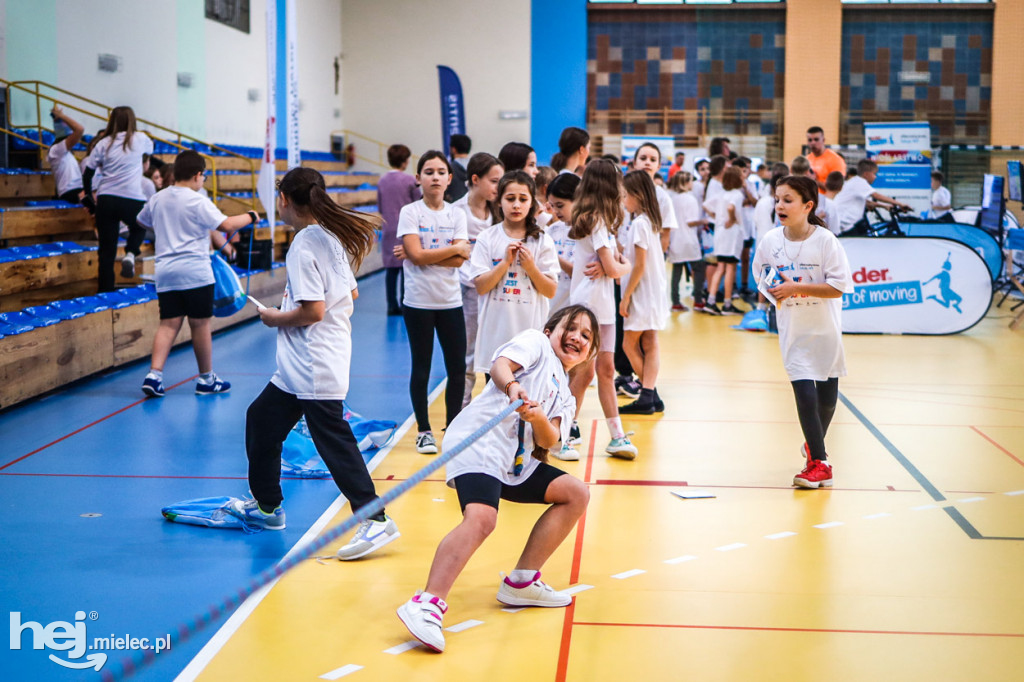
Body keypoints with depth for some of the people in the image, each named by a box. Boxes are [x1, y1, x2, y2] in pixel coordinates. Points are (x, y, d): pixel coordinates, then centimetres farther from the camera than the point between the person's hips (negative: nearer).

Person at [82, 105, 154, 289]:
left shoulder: (103, 144, 8)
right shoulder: (139, 139, 6)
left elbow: (87, 174, 8)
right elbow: (150, 149, 30)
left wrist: (89, 195, 23)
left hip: (106, 200, 1)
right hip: (132, 200, -1)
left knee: (107, 250, 6)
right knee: (139, 226, 30)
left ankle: (105, 291, 4)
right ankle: (130, 253, 2)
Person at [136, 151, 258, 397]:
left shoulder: (157, 199, 11)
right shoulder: (197, 202, -10)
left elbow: (141, 221, 28)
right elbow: (226, 224, -16)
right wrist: (250, 217, 0)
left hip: (165, 272, 6)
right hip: (194, 272, -6)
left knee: (168, 324, 4)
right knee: (200, 324, 4)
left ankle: (154, 373, -11)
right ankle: (206, 379, 14)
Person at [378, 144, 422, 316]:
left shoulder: (382, 181, 4)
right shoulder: (409, 180, -9)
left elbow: (379, 207, 11)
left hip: (388, 229, 4)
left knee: (391, 269, 6)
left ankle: (392, 305, 7)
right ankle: (404, 304, -1)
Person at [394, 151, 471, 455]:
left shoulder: (457, 214, 5)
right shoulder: (410, 212, -4)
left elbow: (459, 261, -7)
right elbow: (417, 255, -16)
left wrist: (424, 255, -15)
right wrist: (455, 248, -10)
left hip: (451, 301, 3)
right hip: (419, 302, -3)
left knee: (458, 369, 3)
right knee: (421, 368, 5)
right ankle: (424, 431, 17)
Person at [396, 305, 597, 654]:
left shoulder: (565, 398, 26)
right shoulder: (535, 342, 11)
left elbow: (547, 441, 6)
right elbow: (500, 363, -10)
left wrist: (540, 420, -16)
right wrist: (512, 386, -31)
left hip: (516, 465, 8)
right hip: (479, 442, -8)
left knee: (576, 493, 8)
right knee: (482, 517, -31)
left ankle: (521, 583, 9)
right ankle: (427, 604, -39)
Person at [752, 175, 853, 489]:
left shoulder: (825, 240, -15)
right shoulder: (770, 240, -5)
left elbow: (839, 286, -19)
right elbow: (761, 278, 10)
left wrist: (796, 288, -25)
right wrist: (774, 292, -11)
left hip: (825, 328, -1)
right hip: (792, 329, 1)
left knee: (827, 395, 13)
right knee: (805, 394, -9)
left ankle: (814, 446, 39)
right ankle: (819, 463, 2)